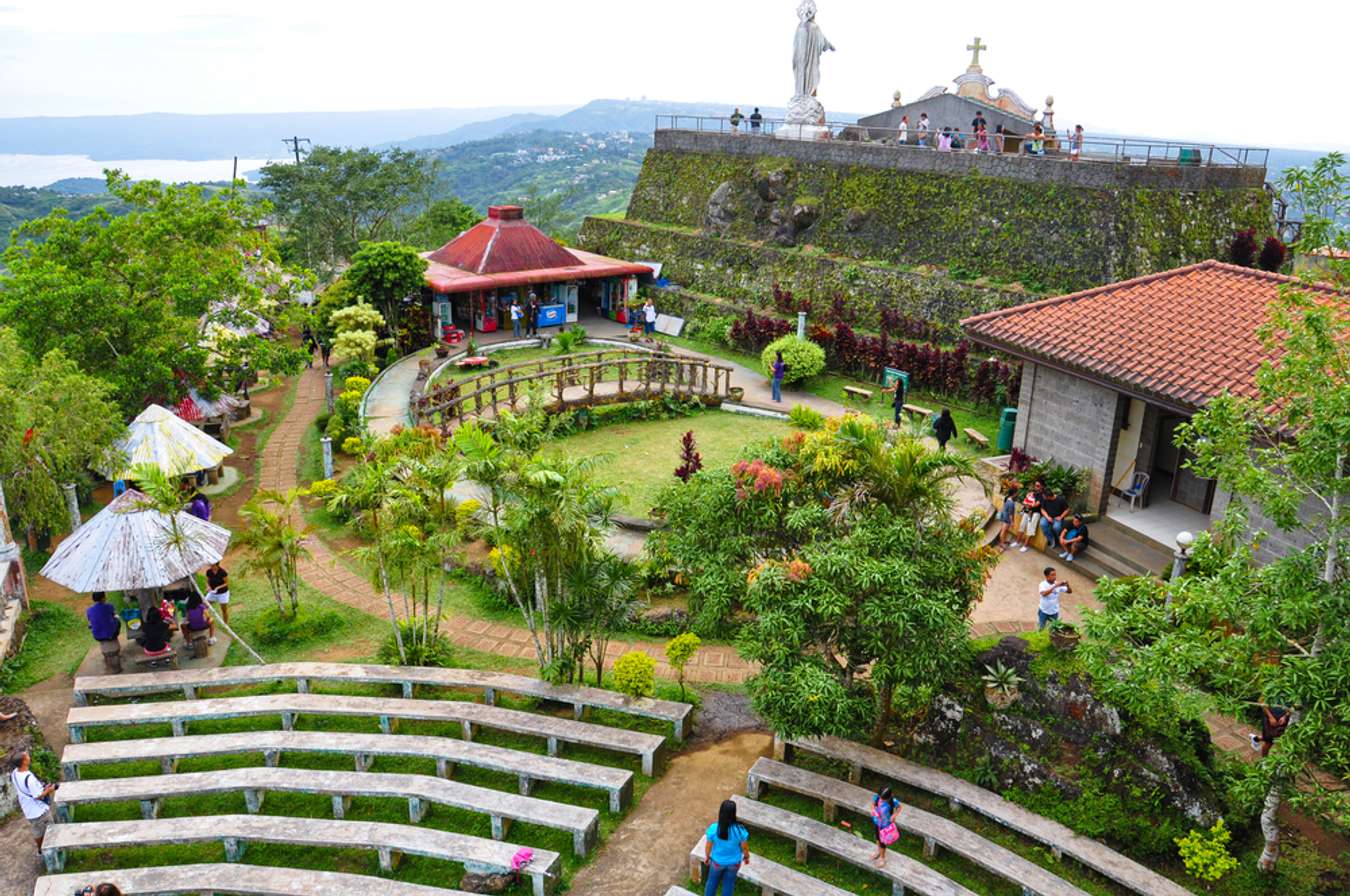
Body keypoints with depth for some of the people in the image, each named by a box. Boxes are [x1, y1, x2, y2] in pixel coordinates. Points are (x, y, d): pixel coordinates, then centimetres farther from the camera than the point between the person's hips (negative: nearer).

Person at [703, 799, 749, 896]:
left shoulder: (713, 828, -31)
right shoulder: (740, 830, -31)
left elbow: (708, 847, -14)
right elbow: (745, 848, -13)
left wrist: (707, 856, 7)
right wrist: (746, 857, 9)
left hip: (717, 861, 0)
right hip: (734, 862, 0)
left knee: (713, 881, 28)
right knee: (728, 883, 26)